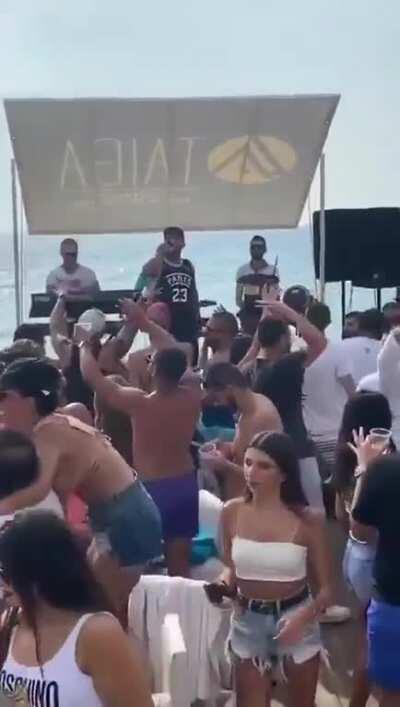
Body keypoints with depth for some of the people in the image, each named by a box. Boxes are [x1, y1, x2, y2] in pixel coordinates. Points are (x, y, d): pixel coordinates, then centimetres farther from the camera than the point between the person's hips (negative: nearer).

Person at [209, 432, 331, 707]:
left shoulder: (308, 519, -15)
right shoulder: (232, 512, -8)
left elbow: (326, 587, -9)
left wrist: (303, 618, -26)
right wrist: (222, 585, -14)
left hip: (296, 618, -1)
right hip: (248, 621, 1)